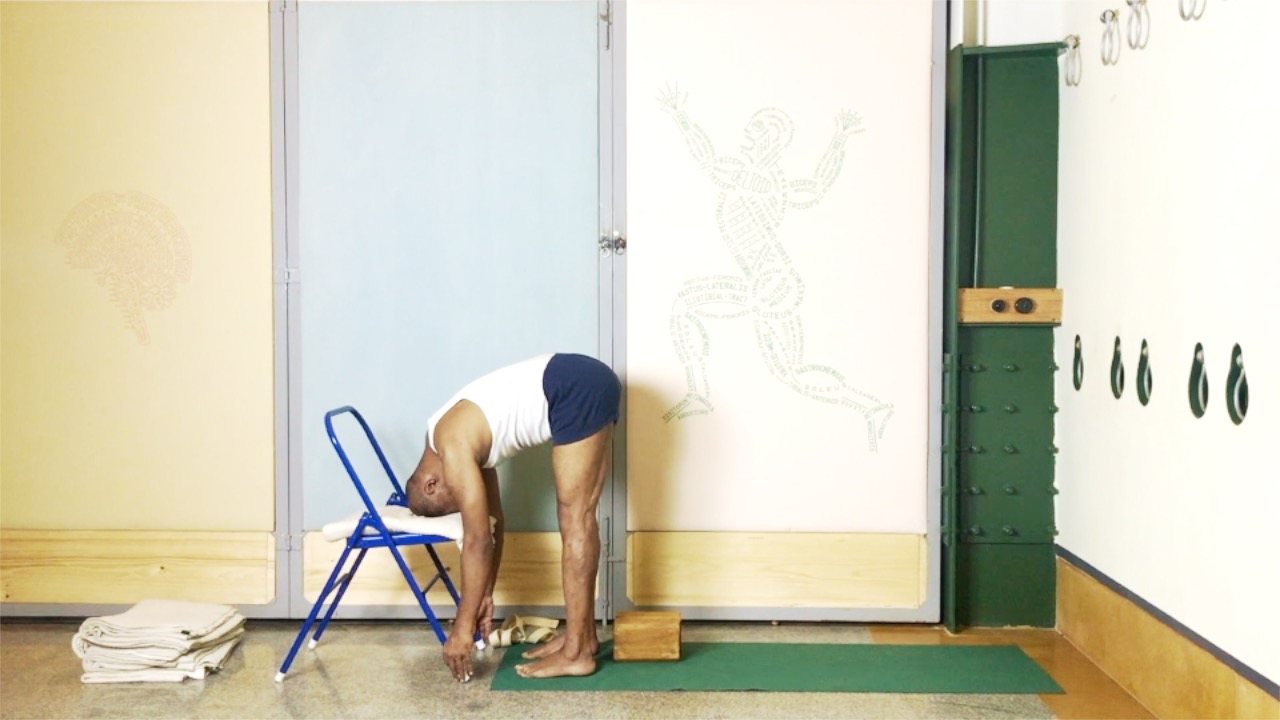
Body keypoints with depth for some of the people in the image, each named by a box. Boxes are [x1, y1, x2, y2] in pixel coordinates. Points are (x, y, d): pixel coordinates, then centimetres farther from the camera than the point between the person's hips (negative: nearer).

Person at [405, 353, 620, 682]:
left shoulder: (453, 451, -10)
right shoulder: (460, 439, 16)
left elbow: (478, 539, -11)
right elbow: (493, 521, 23)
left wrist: (463, 627, -7)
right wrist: (487, 595, 25)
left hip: (577, 392, -10)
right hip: (589, 383, 10)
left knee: (575, 519, -6)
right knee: (577, 517, 14)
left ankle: (577, 652, -1)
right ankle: (583, 634, 21)